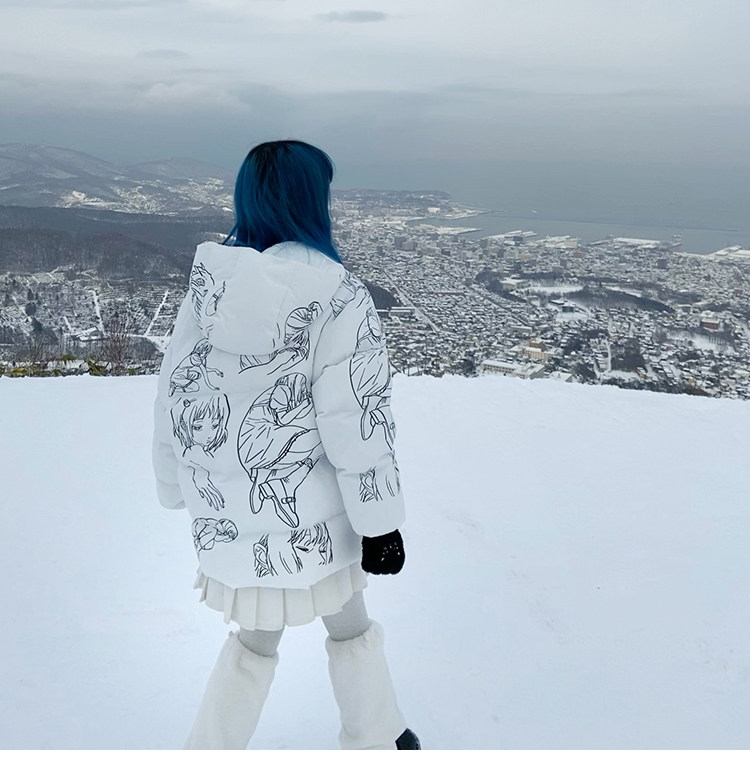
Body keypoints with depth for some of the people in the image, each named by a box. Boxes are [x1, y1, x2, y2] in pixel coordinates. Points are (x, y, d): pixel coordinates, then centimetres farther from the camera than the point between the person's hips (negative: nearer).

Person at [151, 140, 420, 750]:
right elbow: (357, 423, -19)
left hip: (228, 515, 4)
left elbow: (177, 400, 3)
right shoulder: (335, 297, -19)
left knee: (253, 642, 26)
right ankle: (375, 743, 43)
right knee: (350, 630, 22)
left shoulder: (207, 288, -3)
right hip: (310, 519, -4)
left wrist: (180, 490, 17)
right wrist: (381, 524, -9)